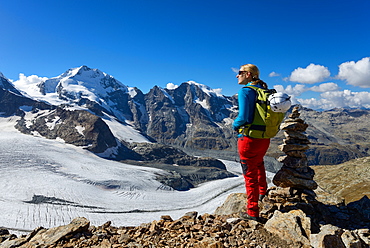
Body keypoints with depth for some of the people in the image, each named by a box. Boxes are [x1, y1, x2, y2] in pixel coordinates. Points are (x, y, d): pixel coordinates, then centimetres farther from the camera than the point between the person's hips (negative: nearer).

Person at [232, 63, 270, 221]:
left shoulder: (245, 91, -15)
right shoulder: (264, 91, 7)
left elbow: (243, 117, -24)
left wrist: (235, 125, -4)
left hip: (249, 139, -7)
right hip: (264, 139, 8)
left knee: (250, 175, 6)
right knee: (259, 163, 34)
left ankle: (253, 213, 18)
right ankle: (262, 192, 53)